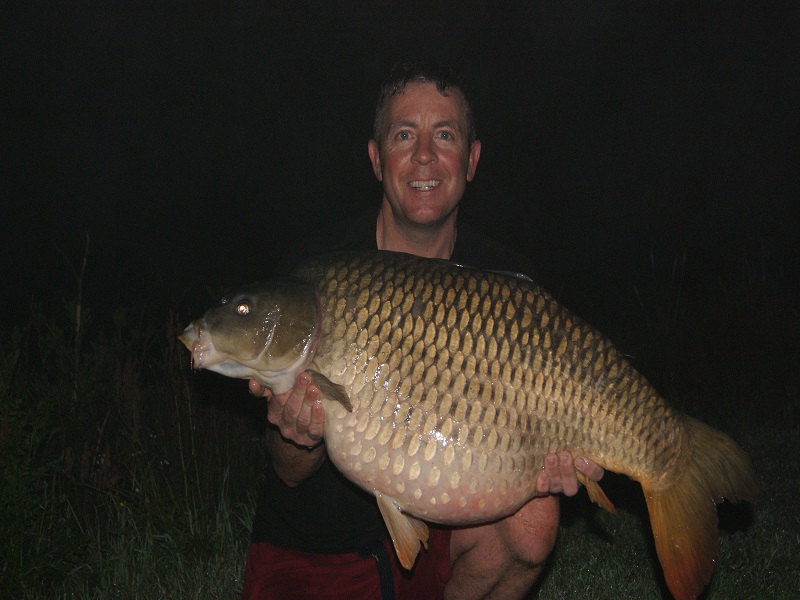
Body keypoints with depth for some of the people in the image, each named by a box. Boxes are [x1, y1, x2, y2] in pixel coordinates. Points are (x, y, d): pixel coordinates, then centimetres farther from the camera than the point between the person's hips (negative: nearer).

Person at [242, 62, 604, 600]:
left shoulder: (508, 280, -6)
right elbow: (290, 474, -11)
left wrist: (549, 460, -26)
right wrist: (300, 437, -35)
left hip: (441, 521, 2)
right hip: (314, 548, -2)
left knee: (531, 520, -26)